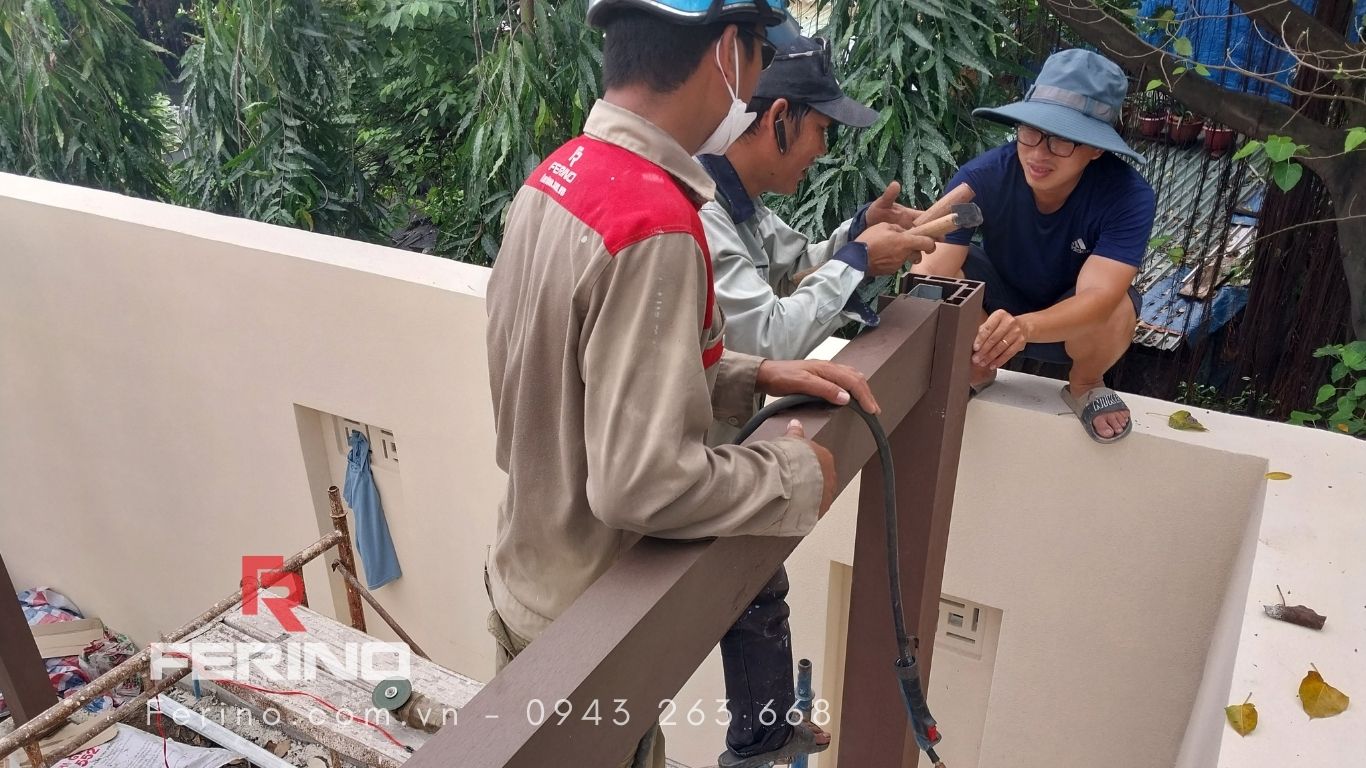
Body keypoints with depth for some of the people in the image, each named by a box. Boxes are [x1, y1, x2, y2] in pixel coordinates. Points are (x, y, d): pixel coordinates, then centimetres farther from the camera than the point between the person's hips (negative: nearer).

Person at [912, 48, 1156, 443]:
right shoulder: (982, 177, -28)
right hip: (999, 301, 1)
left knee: (1115, 313, -35)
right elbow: (929, 272, -35)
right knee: (944, 278, -28)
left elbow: (1098, 296, -42)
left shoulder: (1127, 195, -31)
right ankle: (976, 371, 5)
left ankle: (1085, 386, 3)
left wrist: (1023, 326, -62)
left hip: (1078, 318, -1)